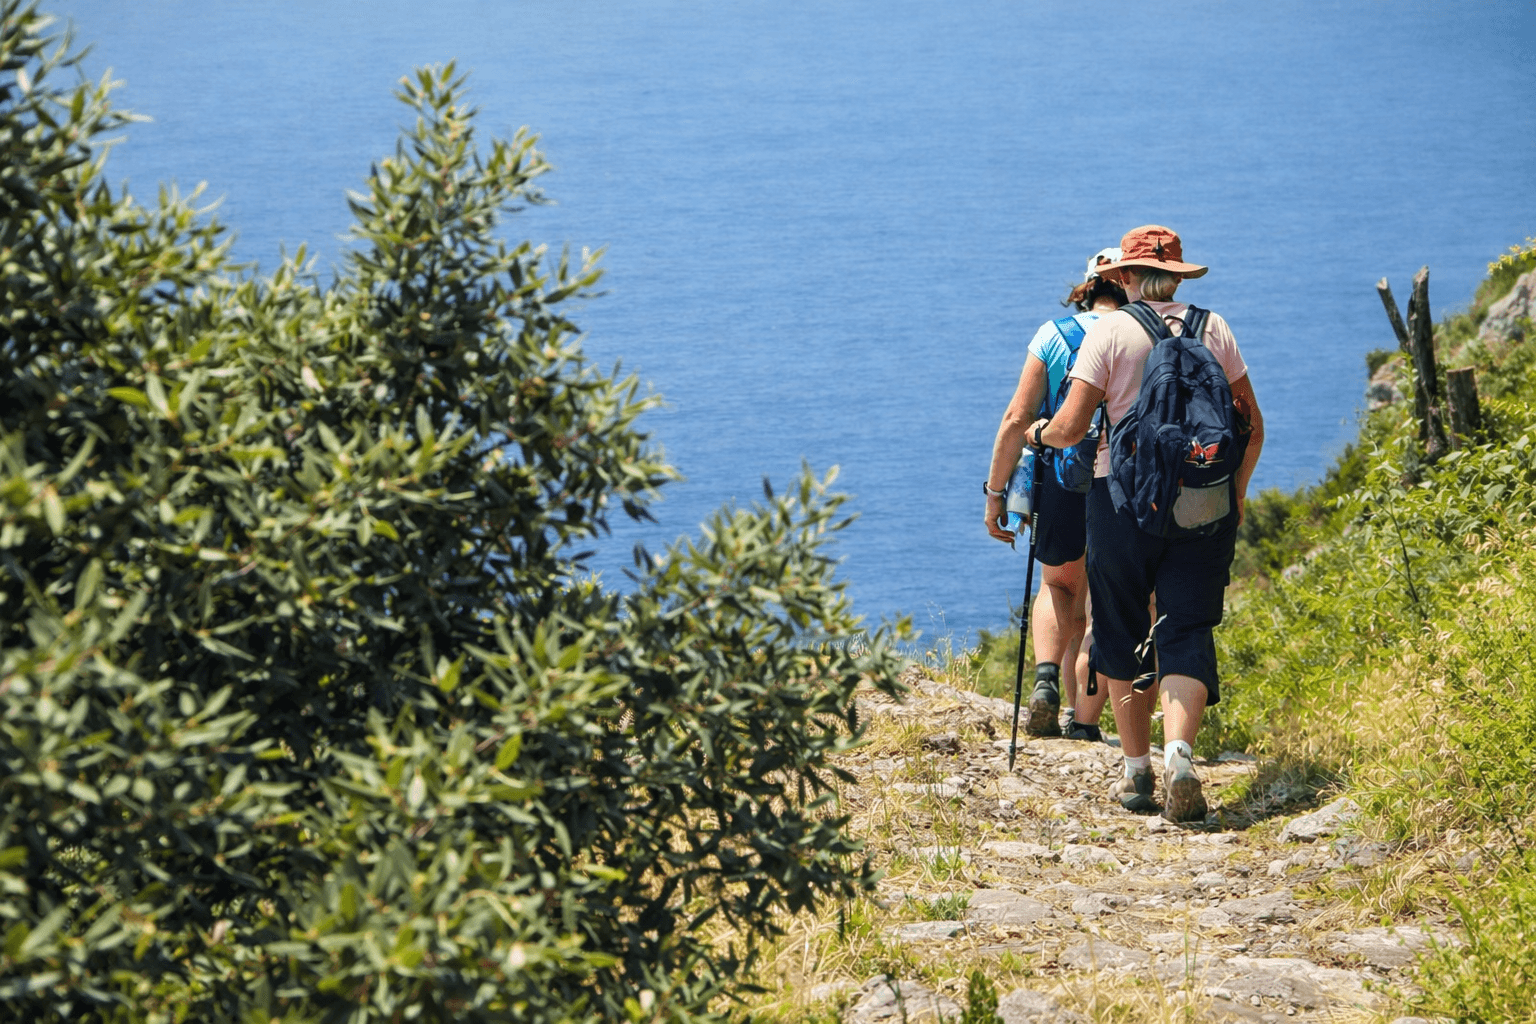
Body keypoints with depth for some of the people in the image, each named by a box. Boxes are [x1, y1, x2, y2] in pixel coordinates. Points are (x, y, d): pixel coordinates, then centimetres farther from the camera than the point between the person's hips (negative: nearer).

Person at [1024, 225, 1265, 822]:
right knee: (1187, 633, 0)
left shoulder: (1109, 332, -4)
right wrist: (1237, 491, 25)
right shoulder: (1214, 329, 7)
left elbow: (1070, 428, -9)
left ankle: (1137, 773, 15)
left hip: (1125, 497, -2)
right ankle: (1180, 753, -23)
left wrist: (1040, 434, 14)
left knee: (1122, 634, 12)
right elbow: (1252, 423, 11)